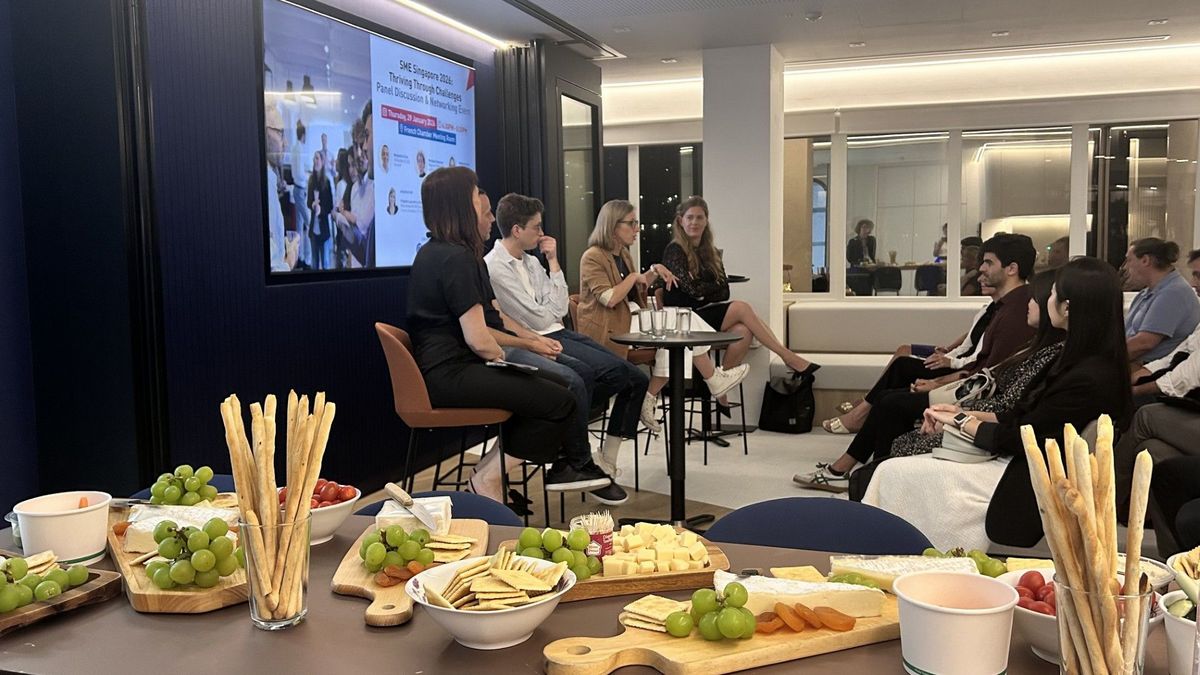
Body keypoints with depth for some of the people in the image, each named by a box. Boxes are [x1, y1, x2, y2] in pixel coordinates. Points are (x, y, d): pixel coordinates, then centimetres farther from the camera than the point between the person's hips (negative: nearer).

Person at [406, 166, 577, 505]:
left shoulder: (433, 251, 15)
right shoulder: (457, 258, -17)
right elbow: (478, 339, -19)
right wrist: (500, 354, 1)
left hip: (444, 366, 11)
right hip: (449, 375, -11)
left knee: (553, 385, 13)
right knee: (560, 403, -16)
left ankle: (492, 464, 10)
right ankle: (487, 477, -3)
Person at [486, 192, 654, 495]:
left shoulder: (532, 262, 17)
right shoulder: (495, 268, -10)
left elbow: (560, 309, 10)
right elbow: (541, 319, -11)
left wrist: (553, 262, 7)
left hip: (560, 334, 9)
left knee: (636, 379, -4)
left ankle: (605, 463, 4)